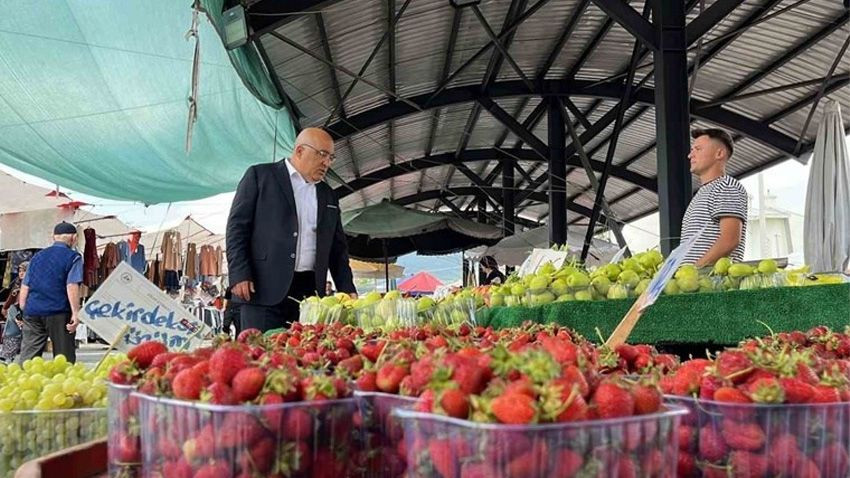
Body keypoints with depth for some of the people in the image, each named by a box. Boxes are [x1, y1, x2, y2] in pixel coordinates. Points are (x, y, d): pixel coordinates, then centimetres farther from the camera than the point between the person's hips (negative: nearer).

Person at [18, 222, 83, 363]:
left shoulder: (37, 256, 16)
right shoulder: (73, 257, -1)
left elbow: (24, 286, 14)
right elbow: (72, 286, -11)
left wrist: (24, 310, 20)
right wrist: (76, 313, -13)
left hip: (32, 311, 5)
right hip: (58, 313, -5)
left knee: (27, 357, 6)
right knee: (64, 360, 2)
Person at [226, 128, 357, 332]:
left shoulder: (328, 195, 19)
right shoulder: (259, 175, 5)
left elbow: (337, 247, 21)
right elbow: (237, 227, -1)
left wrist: (347, 290, 10)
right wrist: (240, 276, -10)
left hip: (310, 292, 5)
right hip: (264, 288, -4)